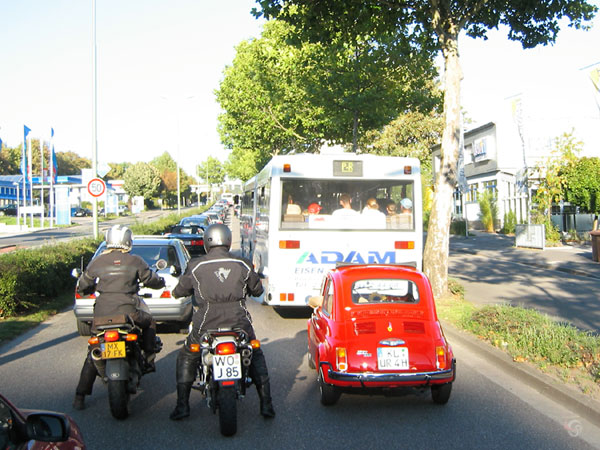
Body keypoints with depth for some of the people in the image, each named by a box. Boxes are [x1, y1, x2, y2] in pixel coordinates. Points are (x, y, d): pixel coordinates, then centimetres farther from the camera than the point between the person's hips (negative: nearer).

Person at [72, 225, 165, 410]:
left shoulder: (97, 261, 4)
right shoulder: (135, 261, -1)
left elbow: (82, 286, 13)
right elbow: (151, 280, 9)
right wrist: (161, 281, 32)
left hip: (102, 313, 2)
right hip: (128, 311, -2)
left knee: (93, 354, 12)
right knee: (149, 323, 30)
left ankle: (80, 396, 10)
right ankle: (148, 360, 24)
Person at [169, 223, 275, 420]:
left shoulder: (196, 266, -1)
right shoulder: (242, 264, 3)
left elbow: (180, 290, 12)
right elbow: (257, 289, 16)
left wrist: (176, 291, 36)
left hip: (207, 324, -1)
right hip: (239, 321, 1)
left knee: (186, 358, 23)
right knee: (256, 356, 24)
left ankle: (182, 405, 17)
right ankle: (266, 404, 18)